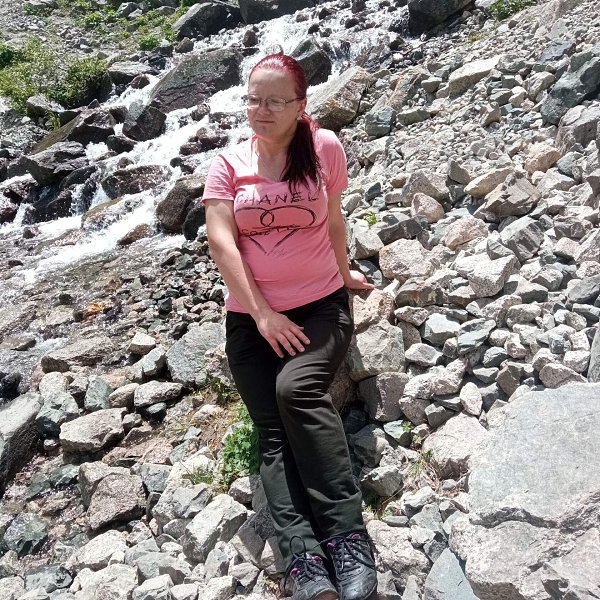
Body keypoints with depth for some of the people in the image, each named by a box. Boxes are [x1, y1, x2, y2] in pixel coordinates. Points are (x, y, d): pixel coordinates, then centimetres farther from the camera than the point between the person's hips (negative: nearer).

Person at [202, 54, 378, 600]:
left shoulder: (324, 148, 3)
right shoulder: (228, 164, 4)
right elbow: (222, 242, -5)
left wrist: (344, 272, 24)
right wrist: (262, 315, -12)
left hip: (320, 305, -1)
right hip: (251, 315, 2)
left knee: (297, 389, -30)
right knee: (275, 431, -15)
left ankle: (349, 541, -26)